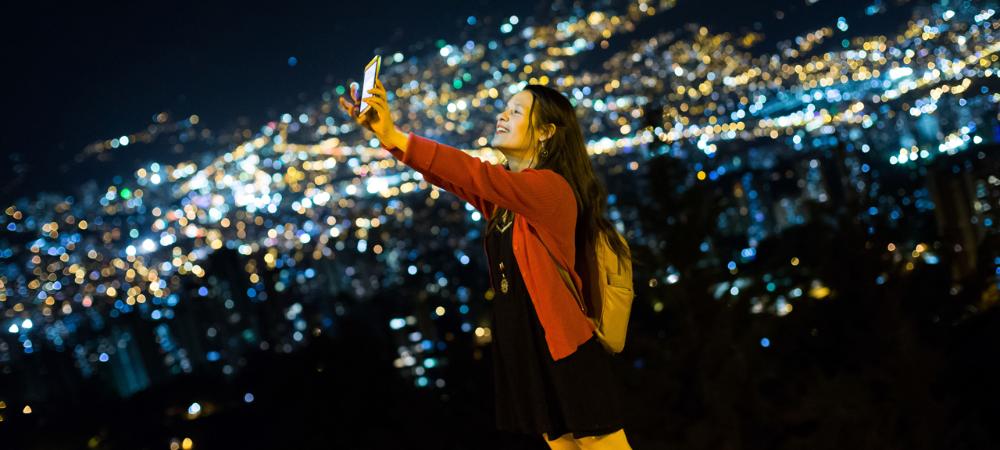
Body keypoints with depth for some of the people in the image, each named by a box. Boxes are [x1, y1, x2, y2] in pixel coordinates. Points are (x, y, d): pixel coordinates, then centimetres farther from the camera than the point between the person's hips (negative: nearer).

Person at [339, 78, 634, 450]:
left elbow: (476, 175, -26)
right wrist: (384, 132, -16)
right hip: (525, 353, 8)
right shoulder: (502, 193, 12)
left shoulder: (551, 187, -13)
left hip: (566, 354, -8)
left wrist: (397, 138, -33)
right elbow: (449, 176, -2)